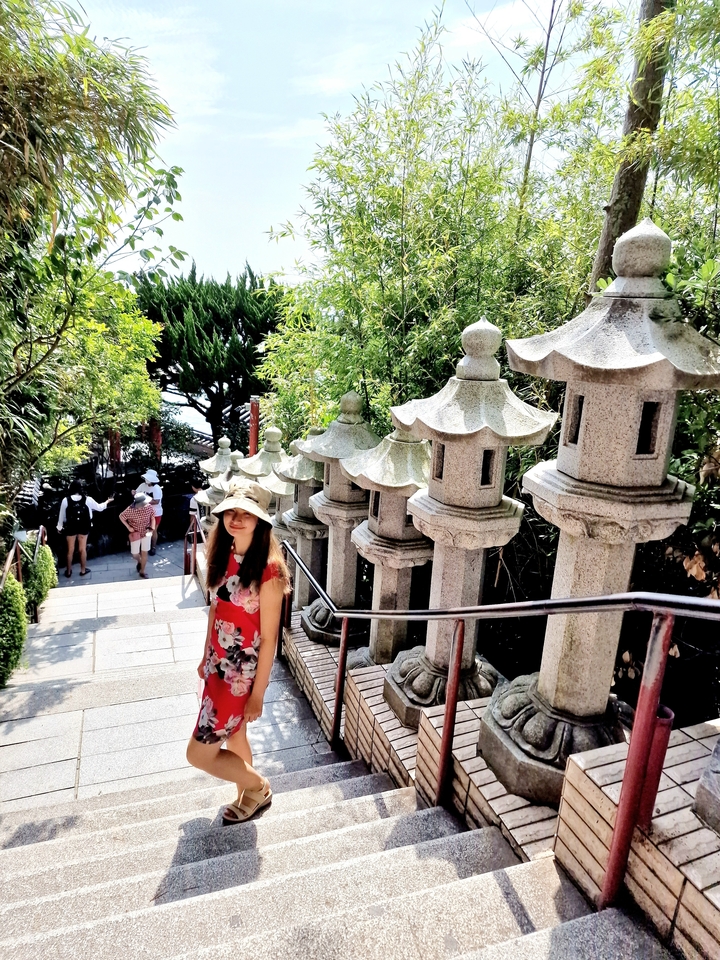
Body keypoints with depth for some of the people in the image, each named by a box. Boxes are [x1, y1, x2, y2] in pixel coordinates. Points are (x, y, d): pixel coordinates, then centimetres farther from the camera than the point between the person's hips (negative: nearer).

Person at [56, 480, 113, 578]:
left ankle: (68, 571, 25)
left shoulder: (66, 500, -14)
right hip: (83, 528, 0)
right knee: (82, 549, 14)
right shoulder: (87, 500, -13)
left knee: (70, 550, 13)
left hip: (70, 528, 0)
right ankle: (83, 570, 26)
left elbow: (62, 515, -3)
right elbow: (99, 508, 1)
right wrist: (108, 501, 19)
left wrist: (59, 527, 11)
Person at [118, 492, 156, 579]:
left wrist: (152, 529, -14)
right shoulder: (130, 510, -25)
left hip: (146, 533, 1)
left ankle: (142, 571, 22)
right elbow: (121, 516, -8)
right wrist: (128, 527, -11)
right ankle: (139, 561, 45)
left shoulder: (150, 507, -18)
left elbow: (152, 518, -2)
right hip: (135, 534, -1)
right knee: (135, 553, 8)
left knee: (144, 553, 5)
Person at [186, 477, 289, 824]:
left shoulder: (267, 569, -25)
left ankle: (259, 787, 27)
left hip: (242, 673, -7)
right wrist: (206, 657, 16)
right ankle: (246, 798, 48)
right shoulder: (224, 556, -3)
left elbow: (269, 637, -20)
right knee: (233, 736, 24)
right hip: (219, 665, 7)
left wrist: (258, 694, -14)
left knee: (199, 753, 3)